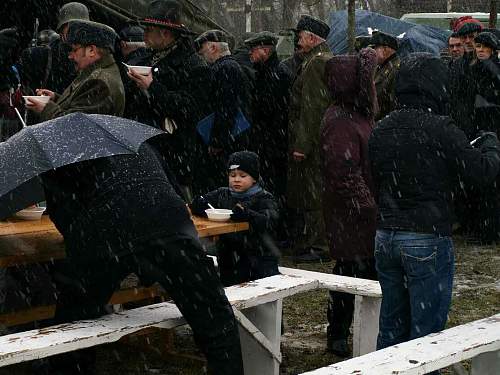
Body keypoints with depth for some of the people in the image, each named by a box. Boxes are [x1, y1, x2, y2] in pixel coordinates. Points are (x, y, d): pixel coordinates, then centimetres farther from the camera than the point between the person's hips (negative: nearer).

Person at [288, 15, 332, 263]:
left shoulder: (315, 63, -15)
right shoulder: (327, 59, 18)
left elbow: (312, 107, -21)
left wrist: (302, 145, -22)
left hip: (313, 140, -10)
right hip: (321, 140, 10)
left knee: (313, 194, -5)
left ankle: (319, 246, 0)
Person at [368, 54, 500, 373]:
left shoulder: (381, 131, 5)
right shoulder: (440, 129, -15)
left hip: (386, 236, 6)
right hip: (427, 240, -6)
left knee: (391, 325, 16)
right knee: (426, 329, 1)